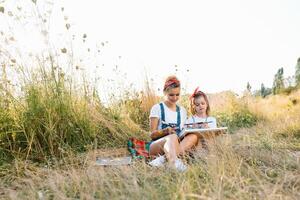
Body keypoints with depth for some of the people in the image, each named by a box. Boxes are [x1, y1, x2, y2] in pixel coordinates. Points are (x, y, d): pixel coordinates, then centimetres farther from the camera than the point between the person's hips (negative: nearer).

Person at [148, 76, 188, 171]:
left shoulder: (182, 111, 17)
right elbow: (152, 134, -3)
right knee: (173, 137, -37)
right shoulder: (157, 108, 2)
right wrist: (165, 131, -23)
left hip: (176, 145, 4)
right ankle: (174, 163, -64)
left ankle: (162, 159, -43)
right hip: (156, 145, -4)